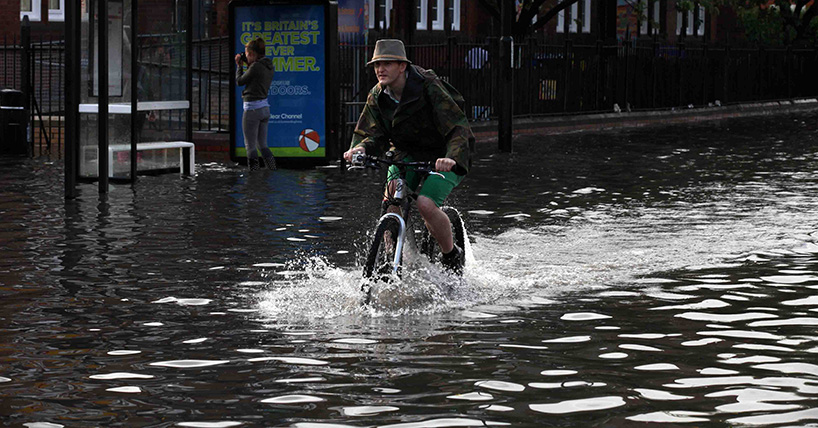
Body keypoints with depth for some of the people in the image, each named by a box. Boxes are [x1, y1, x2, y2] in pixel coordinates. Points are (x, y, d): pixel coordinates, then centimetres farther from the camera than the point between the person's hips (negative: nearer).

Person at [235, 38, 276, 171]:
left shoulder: (256, 66, -16)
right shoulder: (268, 66, 9)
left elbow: (240, 81, -5)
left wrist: (239, 66, 9)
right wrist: (248, 64, 14)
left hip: (252, 109, -8)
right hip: (265, 108, 8)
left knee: (250, 145, -1)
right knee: (262, 144, 14)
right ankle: (273, 171, 4)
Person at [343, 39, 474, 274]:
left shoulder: (429, 87, -25)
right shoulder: (377, 96, -7)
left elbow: (459, 128, -31)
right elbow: (375, 135, -6)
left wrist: (452, 158, -51)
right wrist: (359, 148, -31)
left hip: (442, 157, -5)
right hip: (407, 153, 5)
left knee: (426, 204, -27)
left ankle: (452, 256, -2)